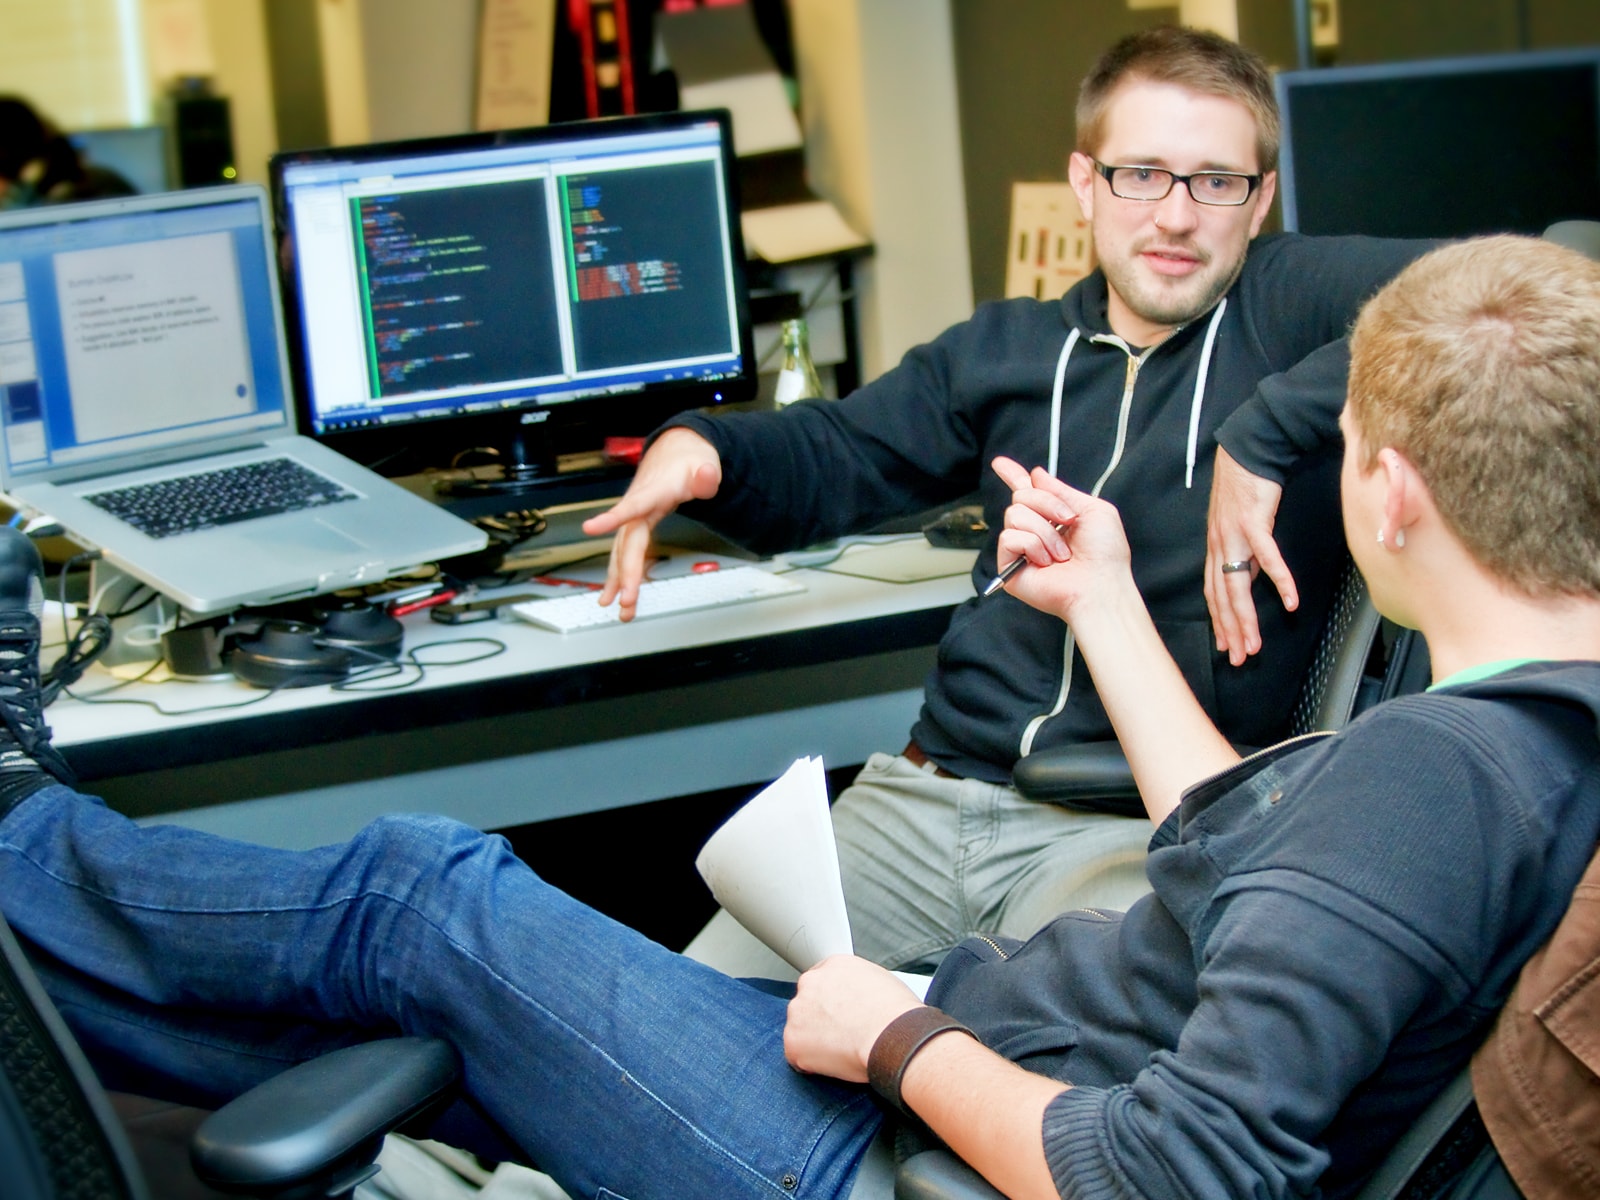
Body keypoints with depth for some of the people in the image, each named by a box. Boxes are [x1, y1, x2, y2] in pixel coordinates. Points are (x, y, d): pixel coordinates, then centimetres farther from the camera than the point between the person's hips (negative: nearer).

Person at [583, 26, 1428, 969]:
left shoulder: (1292, 303, 1)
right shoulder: (1005, 351, 18)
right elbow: (833, 460, 26)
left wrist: (1265, 436, -23)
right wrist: (699, 450, 3)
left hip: (1144, 823, -5)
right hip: (927, 797, 5)